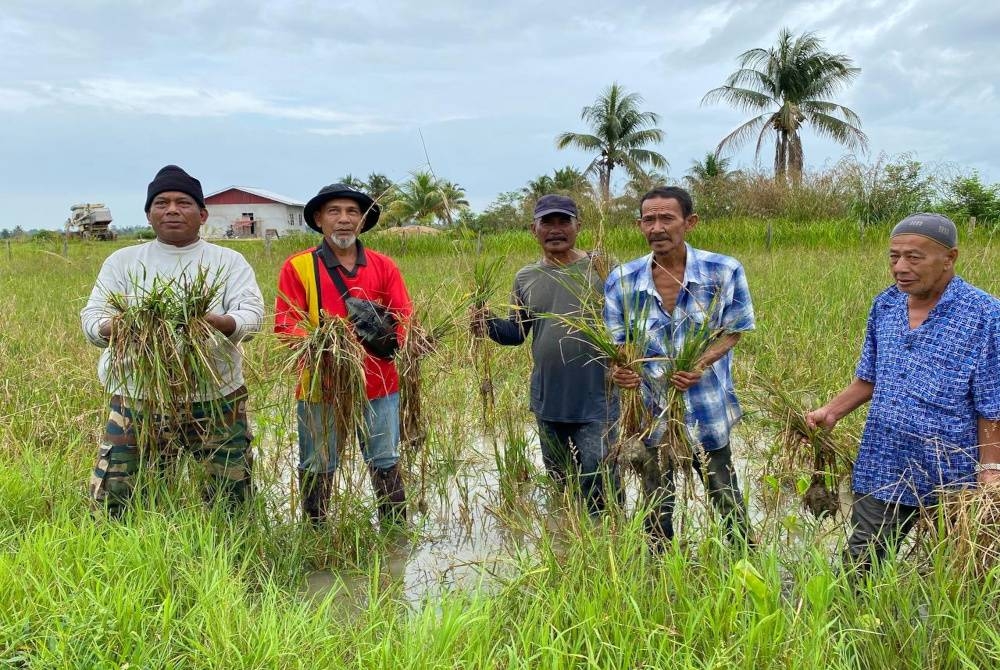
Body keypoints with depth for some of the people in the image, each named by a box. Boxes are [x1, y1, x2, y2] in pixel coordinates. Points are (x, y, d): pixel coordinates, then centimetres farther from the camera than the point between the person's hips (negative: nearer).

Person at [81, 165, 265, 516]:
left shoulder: (228, 261, 7)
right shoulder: (122, 261, 11)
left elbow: (252, 313, -7)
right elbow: (91, 317, 4)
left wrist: (214, 322, -29)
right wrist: (115, 326, -21)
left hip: (216, 401, -1)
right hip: (138, 399, 1)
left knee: (231, 505, 6)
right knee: (110, 503, 1)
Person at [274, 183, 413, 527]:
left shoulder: (384, 266, 7)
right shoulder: (297, 267, -1)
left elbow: (404, 318, 3)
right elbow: (285, 323, -7)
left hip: (378, 384, 2)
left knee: (386, 464, 13)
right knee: (317, 469, 10)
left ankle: (397, 531, 27)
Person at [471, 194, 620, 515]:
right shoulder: (525, 277, 5)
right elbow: (518, 331, 11)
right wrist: (490, 326, -9)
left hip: (596, 401, -4)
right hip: (547, 402, 5)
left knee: (598, 488, -1)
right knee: (559, 483, 21)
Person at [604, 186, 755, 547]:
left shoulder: (724, 272, -12)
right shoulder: (622, 281, -9)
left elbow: (732, 332, -5)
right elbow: (616, 344, -2)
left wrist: (701, 365, -24)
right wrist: (619, 370, -25)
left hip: (707, 412, -1)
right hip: (651, 413, 2)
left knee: (727, 502, 15)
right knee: (657, 507, 19)